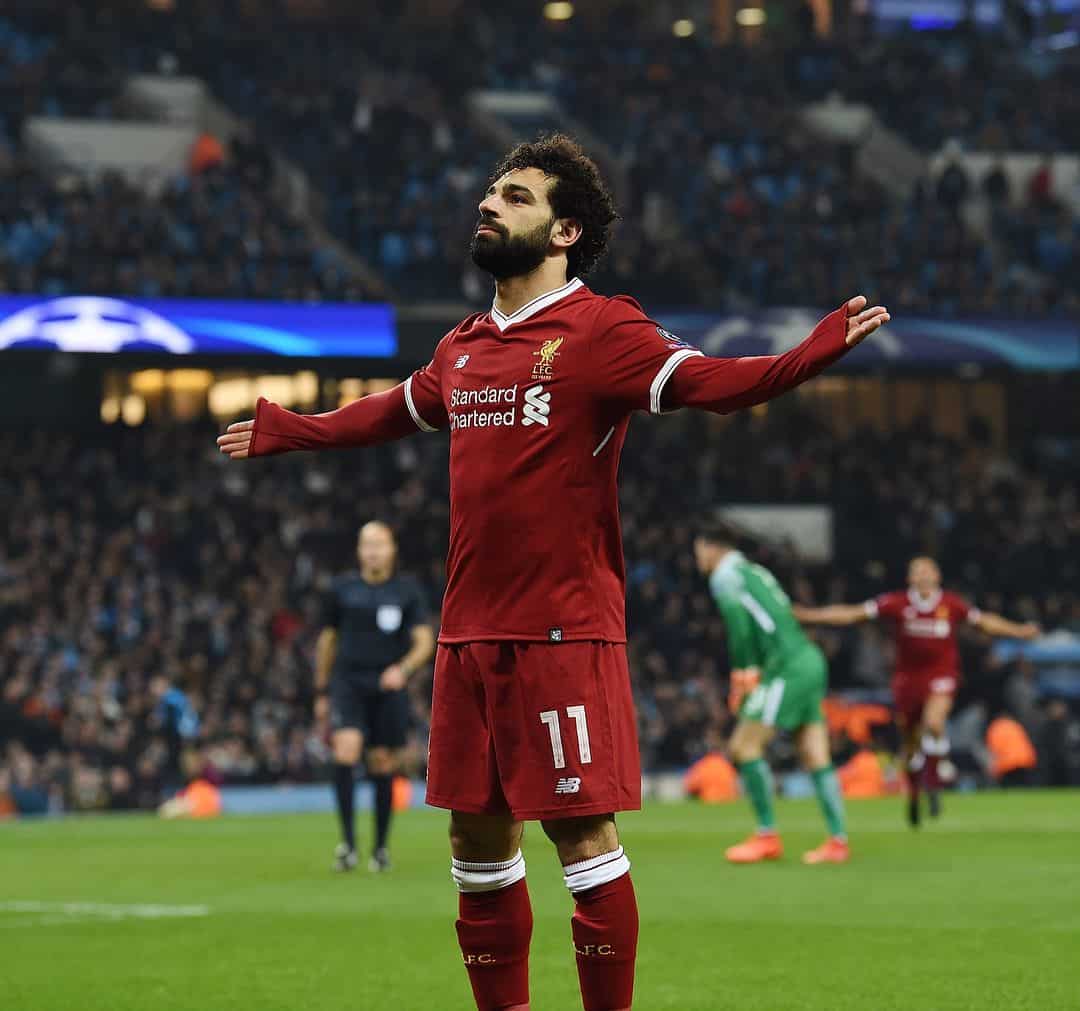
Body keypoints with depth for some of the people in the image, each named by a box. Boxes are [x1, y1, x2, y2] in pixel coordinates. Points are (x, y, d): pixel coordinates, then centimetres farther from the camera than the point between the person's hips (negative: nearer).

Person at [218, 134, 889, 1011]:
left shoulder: (600, 331, -6)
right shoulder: (462, 350, 14)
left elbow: (713, 381, -20)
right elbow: (393, 412, 34)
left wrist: (816, 352, -36)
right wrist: (285, 432, 45)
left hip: (565, 633, -7)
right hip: (469, 634, 7)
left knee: (584, 837, -6)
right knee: (477, 840, 11)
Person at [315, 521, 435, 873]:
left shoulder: (408, 590, 3)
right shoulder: (342, 588, 7)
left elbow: (424, 641, -2)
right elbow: (327, 639, 16)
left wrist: (403, 669, -22)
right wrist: (321, 692, 17)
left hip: (388, 686, 0)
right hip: (348, 682, 0)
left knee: (383, 764, 3)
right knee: (346, 749, -22)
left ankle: (381, 847, 17)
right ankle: (348, 841, -21)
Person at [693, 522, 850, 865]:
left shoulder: (725, 576, -2)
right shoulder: (754, 571, 24)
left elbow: (739, 623, -16)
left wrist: (745, 673, -8)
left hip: (788, 667, -9)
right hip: (811, 660, 9)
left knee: (744, 747, -5)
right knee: (816, 757, 5)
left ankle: (767, 836, -5)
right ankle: (837, 840, 1)